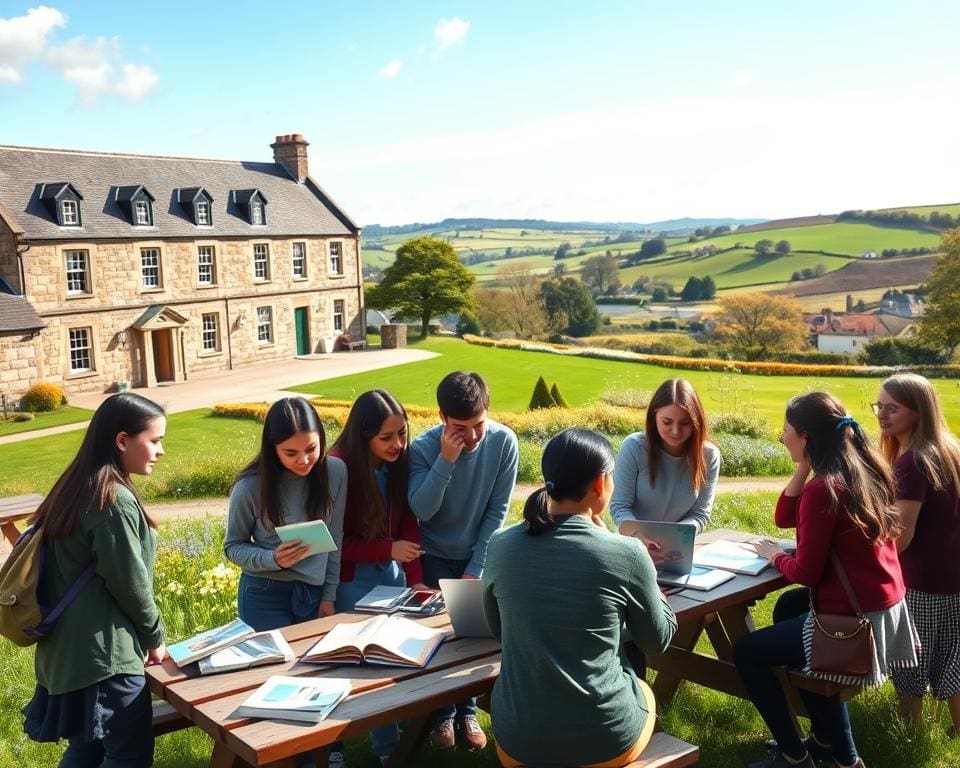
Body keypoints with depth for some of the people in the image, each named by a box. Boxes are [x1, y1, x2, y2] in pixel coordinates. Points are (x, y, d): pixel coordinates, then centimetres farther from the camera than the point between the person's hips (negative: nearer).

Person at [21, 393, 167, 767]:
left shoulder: (75, 489, 7)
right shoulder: (115, 502, -21)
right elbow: (130, 585, -17)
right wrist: (154, 638, 0)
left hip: (68, 647, 9)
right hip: (104, 652, -9)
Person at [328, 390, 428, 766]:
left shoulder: (400, 461, -7)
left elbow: (409, 523, -5)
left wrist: (415, 579, -15)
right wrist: (389, 549, -18)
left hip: (392, 574, 5)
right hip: (352, 579, -4)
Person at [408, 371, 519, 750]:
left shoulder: (504, 442, -18)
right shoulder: (424, 448, -20)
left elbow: (497, 510, -12)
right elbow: (422, 510, -26)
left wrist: (476, 567, -12)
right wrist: (446, 460, -36)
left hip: (479, 555, 1)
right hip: (436, 556, -1)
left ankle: (467, 711, 22)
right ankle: (444, 713, 20)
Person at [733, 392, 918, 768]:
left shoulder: (822, 488, -23)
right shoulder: (864, 470, 6)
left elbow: (806, 573, -19)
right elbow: (784, 518, 12)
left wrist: (774, 555, 0)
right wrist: (803, 467, 1)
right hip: (887, 607, 10)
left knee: (746, 652, 6)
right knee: (788, 606, 33)